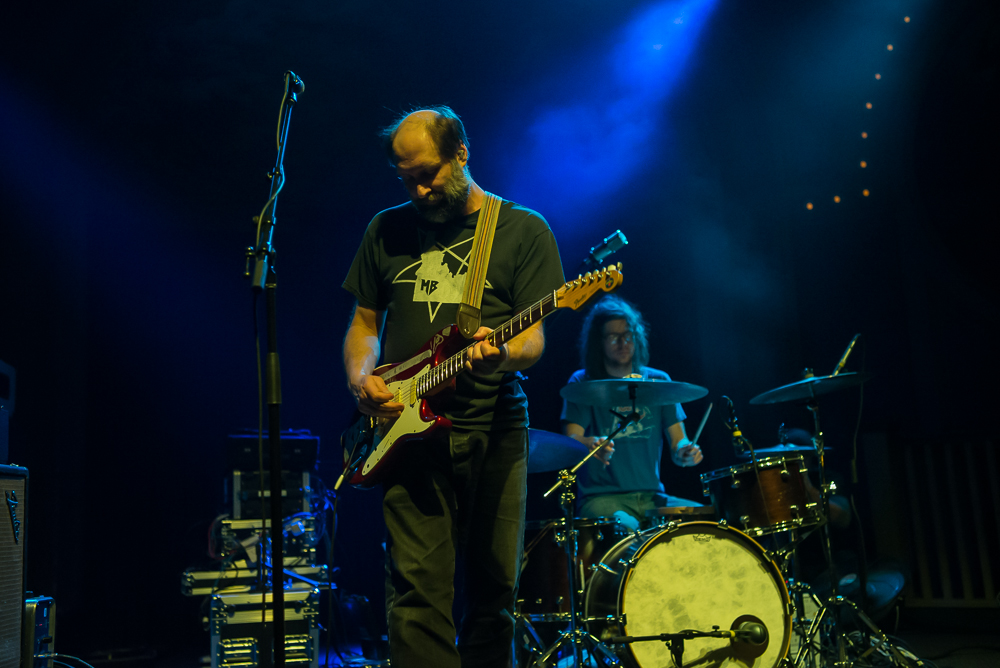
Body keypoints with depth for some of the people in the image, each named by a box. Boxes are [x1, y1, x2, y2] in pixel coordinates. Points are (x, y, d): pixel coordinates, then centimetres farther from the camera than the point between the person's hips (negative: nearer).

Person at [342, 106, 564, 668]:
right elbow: (365, 321, 19)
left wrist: (502, 352, -25)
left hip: (495, 431, -1)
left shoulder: (524, 230, 5)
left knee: (495, 588, 6)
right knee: (419, 587, -6)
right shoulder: (388, 229, 14)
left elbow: (534, 337, -2)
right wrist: (361, 377, -1)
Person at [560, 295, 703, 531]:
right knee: (626, 528, -35)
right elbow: (570, 441, -10)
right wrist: (591, 444, -34)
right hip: (602, 497, -5)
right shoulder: (583, 383, 2)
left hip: (651, 496, 5)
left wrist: (686, 453, -16)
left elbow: (677, 443, 9)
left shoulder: (658, 381, 13)